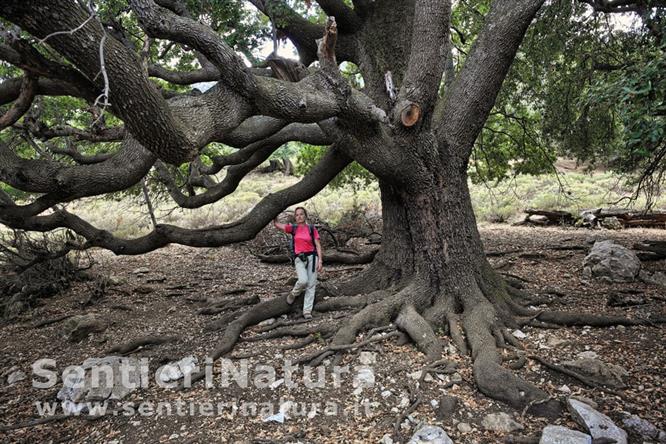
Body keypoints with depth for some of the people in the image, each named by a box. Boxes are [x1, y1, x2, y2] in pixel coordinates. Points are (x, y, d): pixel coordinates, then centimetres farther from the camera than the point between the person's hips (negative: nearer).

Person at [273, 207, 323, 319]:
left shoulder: (312, 229, 3)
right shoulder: (293, 228, 7)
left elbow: (318, 245, 1)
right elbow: (276, 224, 6)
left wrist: (320, 260, -7)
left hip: (311, 257, 1)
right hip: (299, 259, -1)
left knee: (311, 285, -1)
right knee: (303, 281, -23)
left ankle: (307, 311, 6)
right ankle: (293, 294, 9)